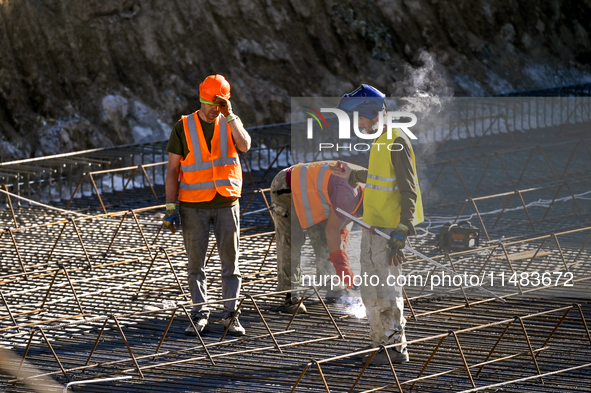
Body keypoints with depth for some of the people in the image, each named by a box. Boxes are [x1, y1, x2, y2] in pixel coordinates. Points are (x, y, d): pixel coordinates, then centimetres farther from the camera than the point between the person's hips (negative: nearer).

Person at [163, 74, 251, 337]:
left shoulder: (230, 123, 4)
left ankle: (230, 315, 9)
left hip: (226, 204, 1)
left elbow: (245, 145, -18)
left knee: (230, 262, 2)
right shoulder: (183, 128, -1)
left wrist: (229, 114, -20)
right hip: (193, 206, -1)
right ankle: (200, 315, 13)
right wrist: (170, 207, -6)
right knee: (196, 263, 4)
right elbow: (172, 170, 0)